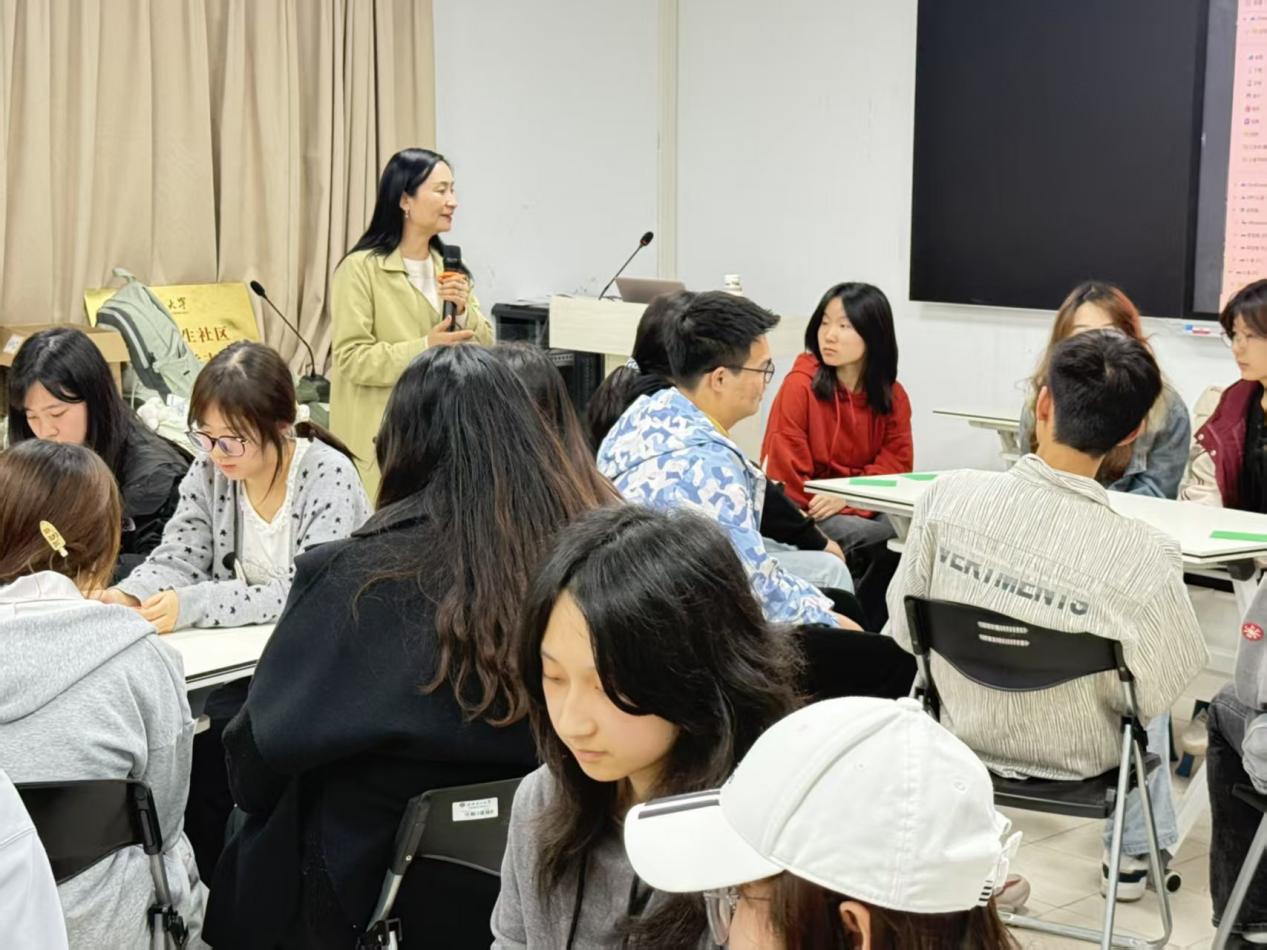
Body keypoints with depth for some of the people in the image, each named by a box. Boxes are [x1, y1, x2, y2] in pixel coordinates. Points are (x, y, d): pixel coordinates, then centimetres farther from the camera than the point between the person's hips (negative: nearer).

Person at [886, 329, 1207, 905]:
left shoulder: (947, 496, -24)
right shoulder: (1142, 556, -30)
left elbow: (904, 628, -11)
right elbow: (1162, 688, -15)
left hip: (963, 733, 2)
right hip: (1077, 759, -2)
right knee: (1148, 688, 32)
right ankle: (1136, 853, 46)